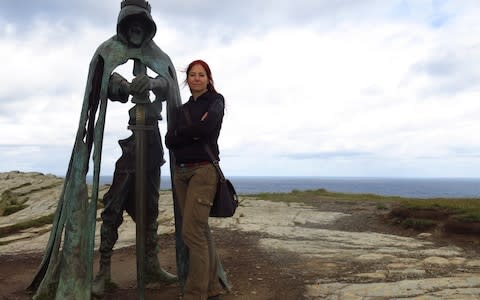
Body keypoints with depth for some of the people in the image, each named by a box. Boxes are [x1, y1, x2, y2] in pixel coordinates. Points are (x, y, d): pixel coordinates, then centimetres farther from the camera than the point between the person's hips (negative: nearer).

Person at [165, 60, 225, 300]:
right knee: (201, 232, 8)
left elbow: (207, 126, -17)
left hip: (204, 169, -6)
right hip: (181, 172, 6)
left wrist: (180, 132, -3)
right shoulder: (184, 108, 19)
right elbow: (169, 140, 5)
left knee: (192, 232, -13)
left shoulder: (215, 100, 3)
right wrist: (192, 132, -9)